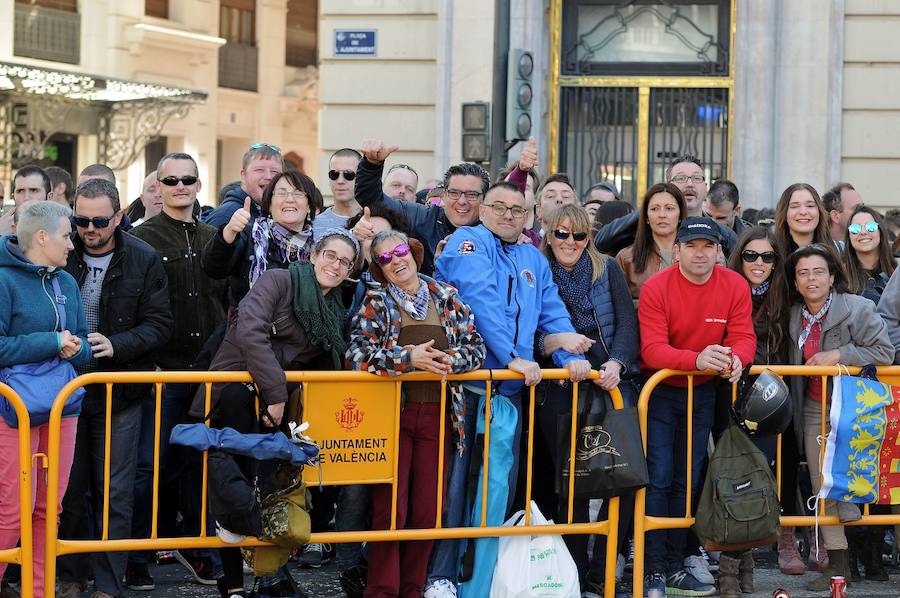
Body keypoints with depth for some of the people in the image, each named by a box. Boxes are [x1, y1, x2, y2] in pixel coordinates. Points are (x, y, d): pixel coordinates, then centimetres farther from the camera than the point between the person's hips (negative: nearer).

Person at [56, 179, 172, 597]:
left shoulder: (144, 261, -4)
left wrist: (116, 345, -19)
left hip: (119, 393, -1)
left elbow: (159, 326, -4)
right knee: (69, 489, 8)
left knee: (114, 493, 0)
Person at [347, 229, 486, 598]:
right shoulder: (376, 302, 2)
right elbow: (358, 354, -12)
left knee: (427, 511, 3)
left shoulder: (446, 297, 10)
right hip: (392, 413, -3)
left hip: (436, 413, 3)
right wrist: (409, 358, -21)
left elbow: (476, 346, 6)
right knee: (390, 509, -6)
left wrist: (451, 360, -15)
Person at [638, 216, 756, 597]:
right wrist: (697, 359, -43)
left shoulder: (735, 286, -8)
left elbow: (744, 337, -10)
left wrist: (735, 357, -34)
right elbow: (652, 349, -26)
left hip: (702, 394, 4)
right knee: (658, 478, -8)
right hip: (659, 391, -4)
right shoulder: (656, 288, -18)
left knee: (688, 480, 11)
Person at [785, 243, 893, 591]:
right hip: (814, 410, 6)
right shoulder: (795, 316, 8)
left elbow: (884, 352, -16)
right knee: (823, 487, 3)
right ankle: (837, 562, 7)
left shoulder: (858, 309, -11)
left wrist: (838, 355, -20)